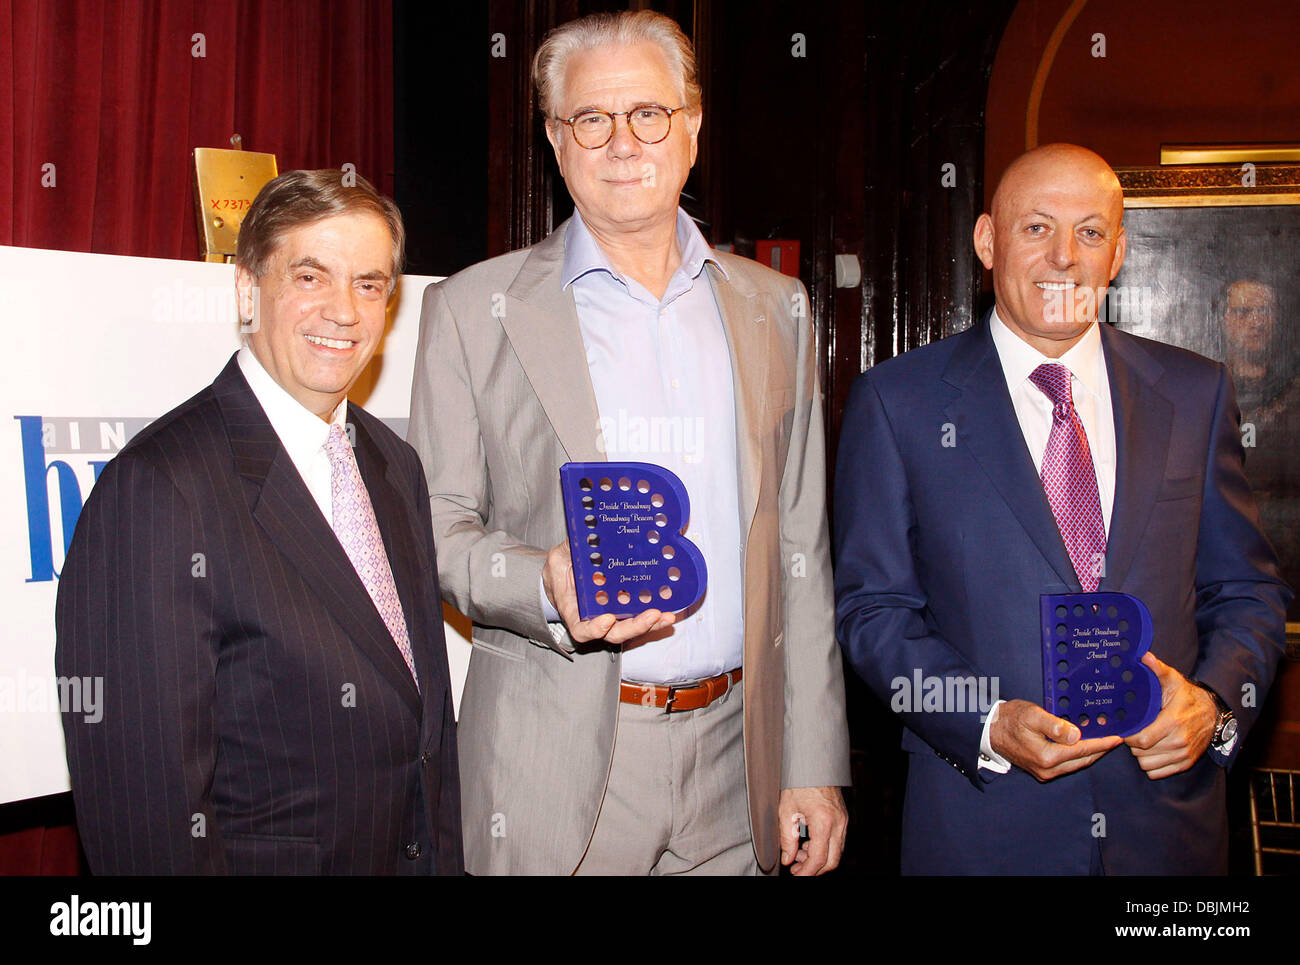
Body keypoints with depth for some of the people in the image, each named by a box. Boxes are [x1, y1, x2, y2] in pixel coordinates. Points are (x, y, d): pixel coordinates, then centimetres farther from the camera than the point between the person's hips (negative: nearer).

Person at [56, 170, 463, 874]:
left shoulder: (395, 466, 4)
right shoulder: (157, 488, -21)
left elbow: (428, 706, 8)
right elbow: (144, 799, -23)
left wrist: (444, 857, 4)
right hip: (265, 859, -6)